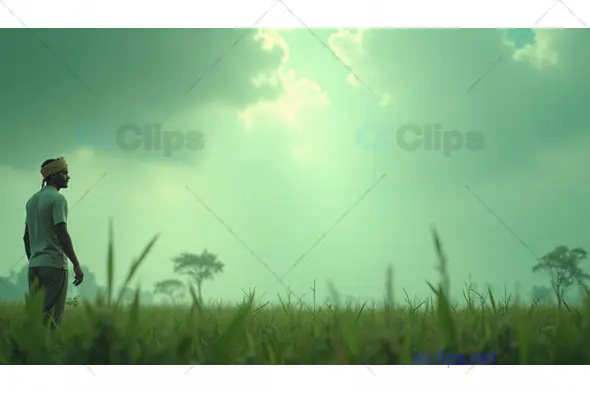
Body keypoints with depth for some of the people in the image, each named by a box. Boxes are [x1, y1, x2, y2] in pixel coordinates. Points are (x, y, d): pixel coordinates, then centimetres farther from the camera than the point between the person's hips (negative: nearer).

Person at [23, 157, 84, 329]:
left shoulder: (32, 200, 17)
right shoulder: (57, 199, -9)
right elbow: (62, 234, -17)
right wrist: (77, 265, -16)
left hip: (34, 265, 8)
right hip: (54, 264, -8)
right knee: (51, 316, -9)